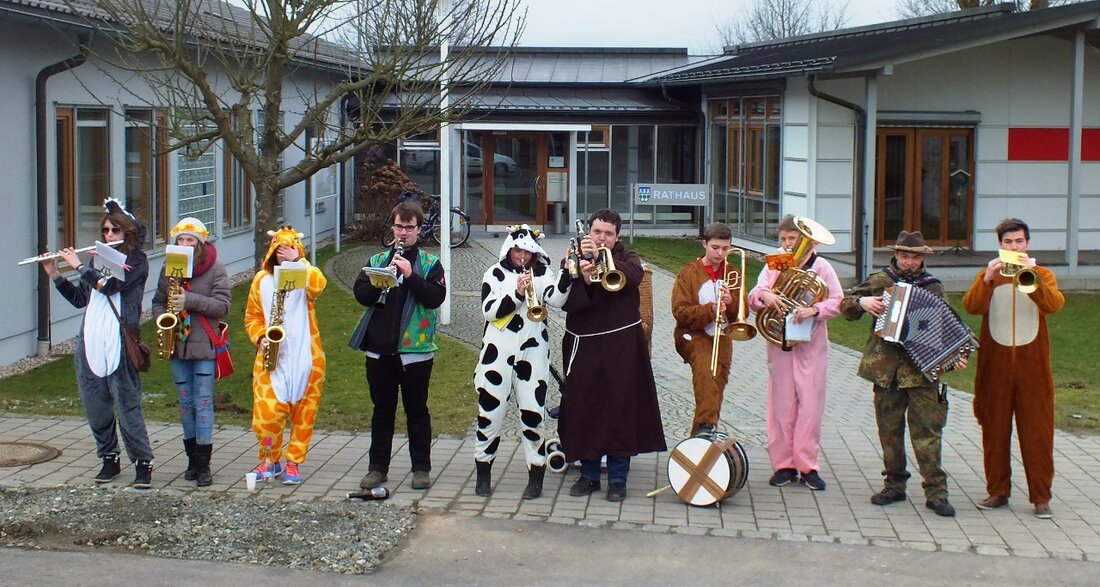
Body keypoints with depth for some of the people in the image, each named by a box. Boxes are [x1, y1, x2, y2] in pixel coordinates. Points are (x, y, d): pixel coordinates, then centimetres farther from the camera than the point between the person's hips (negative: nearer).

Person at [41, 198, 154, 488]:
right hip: (90, 342, 6)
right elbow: (79, 299, 18)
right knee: (95, 406, 8)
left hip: (119, 342, -6)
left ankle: (143, 463, 1)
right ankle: (109, 459, 21)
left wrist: (78, 265, -6)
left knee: (127, 405, -6)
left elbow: (111, 285, -17)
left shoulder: (136, 260, -1)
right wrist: (55, 274, 8)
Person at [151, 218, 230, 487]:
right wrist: (162, 319, -6)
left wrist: (189, 300, -22)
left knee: (203, 402, -5)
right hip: (177, 344, 5)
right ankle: (192, 458, 19)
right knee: (186, 403, 10)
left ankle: (203, 464, -3)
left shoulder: (215, 269, -5)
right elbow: (158, 301, 16)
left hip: (204, 346, -5)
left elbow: (222, 305, -12)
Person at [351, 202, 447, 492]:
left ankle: (422, 468, 14)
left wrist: (410, 275, -20)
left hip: (415, 349, -3)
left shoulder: (430, 263, 2)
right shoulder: (378, 260, 10)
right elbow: (360, 294, 0)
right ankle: (377, 467, 18)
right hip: (379, 348, 3)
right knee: (382, 410, 11)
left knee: (417, 410, 5)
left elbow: (436, 297, -12)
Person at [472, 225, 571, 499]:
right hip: (498, 352, 0)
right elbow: (489, 311, -8)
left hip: (533, 353, 0)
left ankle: (536, 476, 9)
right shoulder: (495, 274, 4)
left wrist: (566, 273, -25)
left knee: (533, 415, 0)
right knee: (490, 413, 5)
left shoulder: (542, 274, 6)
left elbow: (556, 299, -11)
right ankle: (483, 474, 20)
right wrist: (517, 293, -19)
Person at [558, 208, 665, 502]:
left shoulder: (627, 258, 5)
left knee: (620, 408, -3)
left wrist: (601, 257, -29)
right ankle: (588, 474, 17)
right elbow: (567, 303, -7)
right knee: (583, 409, 3)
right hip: (583, 346, 2)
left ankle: (618, 477, 5)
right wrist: (584, 279, -23)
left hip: (621, 346, -2)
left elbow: (632, 277, -20)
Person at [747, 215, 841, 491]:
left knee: (810, 405, -3)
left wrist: (813, 310, -23)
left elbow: (837, 302, -6)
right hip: (779, 344, 2)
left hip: (811, 346, -2)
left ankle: (807, 465, 5)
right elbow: (752, 299, 1)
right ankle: (783, 464, 11)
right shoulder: (773, 265, 8)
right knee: (781, 404, 4)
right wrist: (763, 294, -22)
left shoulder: (820, 266, 0)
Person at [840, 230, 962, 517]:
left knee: (927, 429, -6)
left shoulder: (933, 288, 6)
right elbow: (846, 304, 13)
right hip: (885, 367, 2)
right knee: (889, 429, 9)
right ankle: (895, 485, 20)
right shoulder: (878, 281, 9)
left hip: (921, 368, -2)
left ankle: (936, 491, -3)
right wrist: (862, 302, -8)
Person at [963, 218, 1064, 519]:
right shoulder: (988, 275, 8)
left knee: (1037, 431, -1)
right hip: (995, 364, 1)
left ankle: (1041, 496, 3)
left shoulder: (1042, 274, 8)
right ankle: (998, 491, 15)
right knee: (995, 429, 5)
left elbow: (1054, 304, -13)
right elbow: (971, 306, -10)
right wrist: (987, 279, -23)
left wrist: (1031, 276, -25)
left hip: (1032, 364, -1)